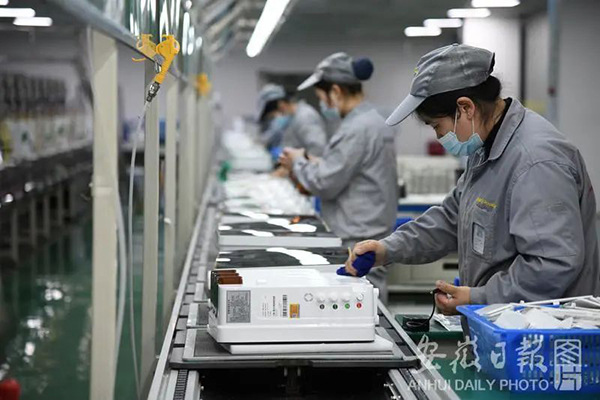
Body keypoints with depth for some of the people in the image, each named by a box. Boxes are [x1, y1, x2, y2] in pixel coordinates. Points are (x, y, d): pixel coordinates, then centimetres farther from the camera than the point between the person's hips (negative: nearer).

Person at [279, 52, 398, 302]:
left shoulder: (356, 129, -18)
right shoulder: (372, 120, 14)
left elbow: (325, 184, -17)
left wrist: (298, 163, 0)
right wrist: (315, 164, 13)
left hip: (358, 243, -10)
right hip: (370, 234, 10)